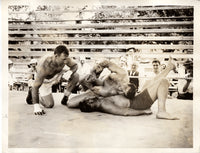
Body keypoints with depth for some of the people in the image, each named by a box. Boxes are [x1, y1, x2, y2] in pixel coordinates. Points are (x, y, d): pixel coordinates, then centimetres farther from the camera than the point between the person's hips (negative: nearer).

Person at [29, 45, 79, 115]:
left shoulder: (64, 58, -30)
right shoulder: (44, 66, -43)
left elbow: (75, 65, -9)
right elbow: (35, 86, -40)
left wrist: (70, 72, -34)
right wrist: (36, 106, -45)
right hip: (44, 79, -4)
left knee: (75, 76, -17)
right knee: (49, 105, -4)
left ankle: (65, 98, 2)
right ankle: (32, 94, 22)